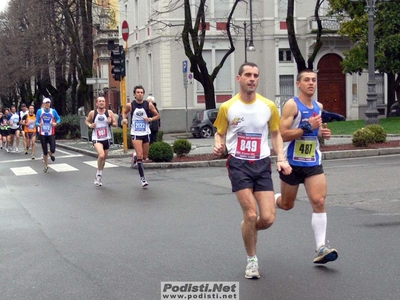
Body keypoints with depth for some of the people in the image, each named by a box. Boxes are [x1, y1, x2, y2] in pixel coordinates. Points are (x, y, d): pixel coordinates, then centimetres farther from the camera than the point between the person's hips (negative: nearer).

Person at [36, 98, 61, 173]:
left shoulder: (53, 111, 1)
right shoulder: (39, 111, -1)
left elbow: (59, 119, 10)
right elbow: (36, 122, 1)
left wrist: (56, 123, -12)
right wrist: (39, 124, -22)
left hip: (51, 134, 0)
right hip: (42, 134, 0)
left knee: (52, 150, -14)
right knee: (45, 152, 2)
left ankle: (51, 154, 26)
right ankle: (46, 166, 19)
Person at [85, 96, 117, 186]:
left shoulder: (109, 112, -1)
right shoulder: (92, 113, -3)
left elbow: (115, 124, 4)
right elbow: (86, 121, 13)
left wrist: (111, 122, -17)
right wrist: (90, 125, -8)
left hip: (106, 138, 3)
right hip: (96, 138, -3)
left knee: (104, 158, 13)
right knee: (101, 155, -26)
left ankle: (98, 177, 33)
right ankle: (99, 174, -4)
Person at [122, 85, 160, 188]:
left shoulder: (149, 105, -3)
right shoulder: (130, 105, -4)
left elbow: (157, 116, 7)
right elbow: (124, 112, 16)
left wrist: (150, 119, -12)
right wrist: (124, 118, -4)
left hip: (146, 133, 3)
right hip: (135, 134, -2)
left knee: (144, 157, 11)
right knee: (140, 155, -14)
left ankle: (135, 157, 47)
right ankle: (142, 178, -6)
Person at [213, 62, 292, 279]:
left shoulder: (268, 106, 3)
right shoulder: (227, 107, -1)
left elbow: (276, 134, 13)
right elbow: (220, 133, 9)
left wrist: (281, 158, 0)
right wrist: (218, 146, -14)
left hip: (262, 164, 2)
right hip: (238, 164, -2)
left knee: (267, 218, -6)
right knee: (251, 214, -11)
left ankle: (248, 229, 31)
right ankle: (251, 259, 11)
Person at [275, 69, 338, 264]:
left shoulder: (318, 107, 9)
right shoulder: (292, 105, -12)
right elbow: (282, 134, -20)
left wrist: (322, 133, 4)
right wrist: (307, 127, -26)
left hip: (313, 163, 4)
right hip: (292, 163, -4)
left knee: (319, 202, -11)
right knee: (287, 204, 12)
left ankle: (321, 248, -12)